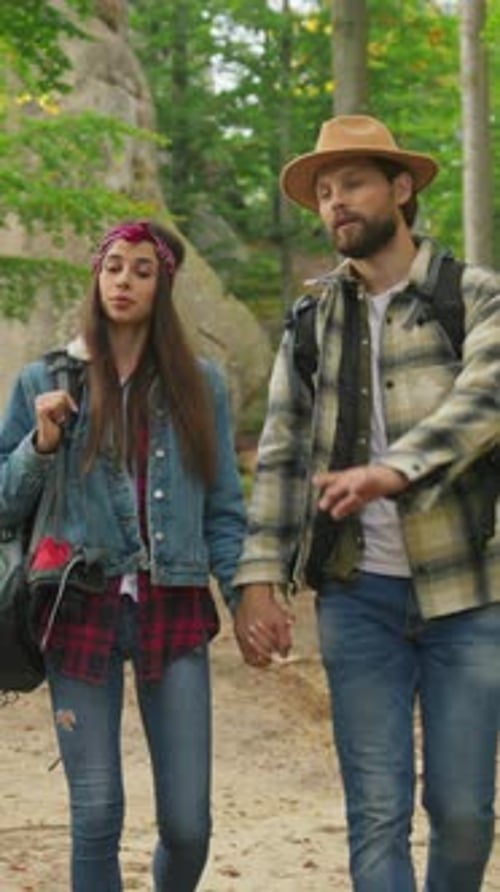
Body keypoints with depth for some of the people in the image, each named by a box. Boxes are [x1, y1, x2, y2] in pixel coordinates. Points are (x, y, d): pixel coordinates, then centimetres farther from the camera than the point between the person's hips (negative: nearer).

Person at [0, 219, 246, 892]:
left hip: (174, 612, 0)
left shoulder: (200, 384, 7)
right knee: (96, 817, 0)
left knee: (188, 823, -1)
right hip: (84, 611, 0)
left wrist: (245, 596, -1)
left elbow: (223, 507, 9)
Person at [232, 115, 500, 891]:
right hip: (356, 596, 2)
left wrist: (395, 471, -36)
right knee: (376, 814, 0)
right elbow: (280, 456, 6)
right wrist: (259, 580, -5)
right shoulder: (311, 320, 9)